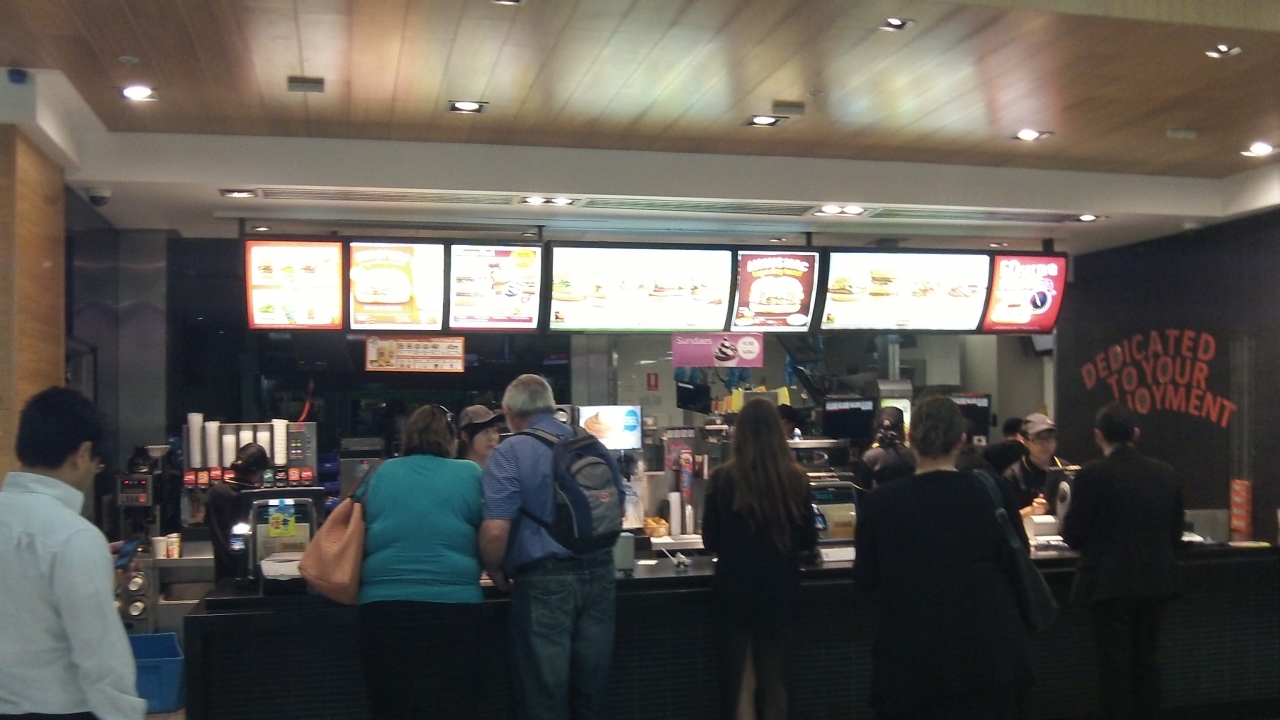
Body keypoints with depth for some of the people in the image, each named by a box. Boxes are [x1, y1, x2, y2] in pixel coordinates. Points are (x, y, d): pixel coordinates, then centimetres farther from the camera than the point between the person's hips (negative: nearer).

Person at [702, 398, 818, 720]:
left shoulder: (724, 478, -12)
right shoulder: (795, 478, -8)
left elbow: (710, 541, -2)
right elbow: (809, 541, 2)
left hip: (735, 591, -1)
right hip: (780, 591, 2)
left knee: (733, 677, 12)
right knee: (774, 678, 15)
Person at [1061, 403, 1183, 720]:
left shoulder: (1091, 475, -13)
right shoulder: (1166, 473, 3)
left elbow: (1073, 535, -8)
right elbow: (1175, 534, 10)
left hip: (1111, 583, -5)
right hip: (1156, 580, 5)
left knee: (1114, 664, 2)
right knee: (1145, 660, 15)